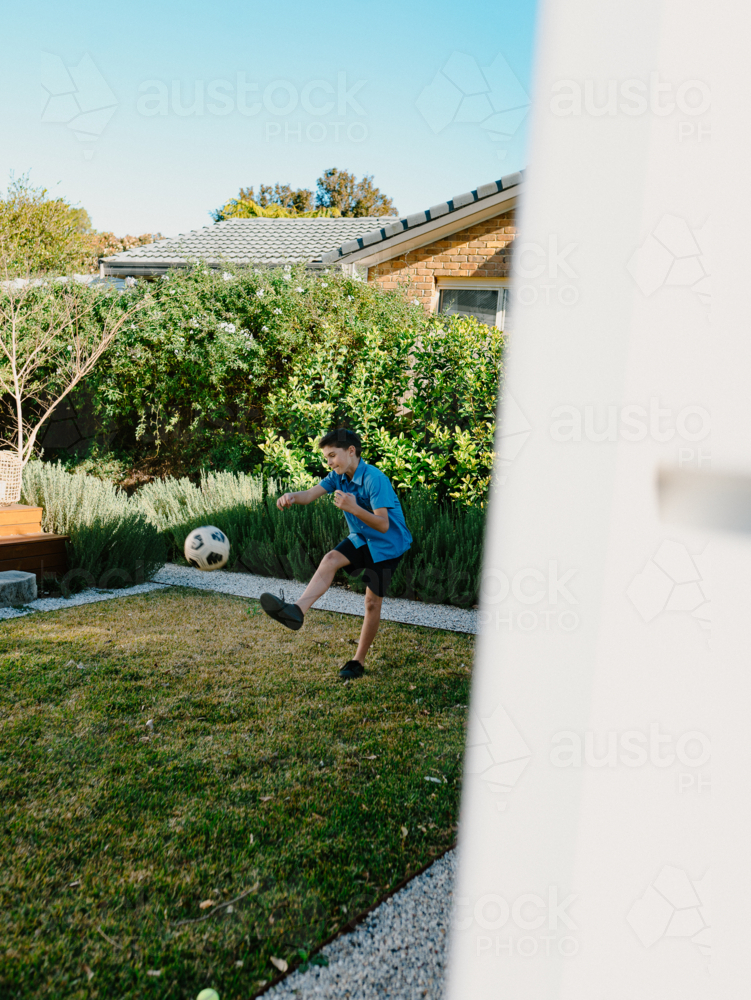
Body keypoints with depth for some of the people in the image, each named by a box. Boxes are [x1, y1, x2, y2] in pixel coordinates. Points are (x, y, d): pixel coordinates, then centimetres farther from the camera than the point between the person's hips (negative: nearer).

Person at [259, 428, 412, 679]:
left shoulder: (375, 479, -27)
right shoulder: (338, 476, -4)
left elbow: (383, 525, -31)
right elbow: (311, 494, -17)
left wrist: (354, 508, -45)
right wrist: (293, 496, -39)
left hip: (388, 544, -6)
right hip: (361, 539, 6)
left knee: (373, 602, 0)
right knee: (331, 559, -22)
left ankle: (358, 661, 12)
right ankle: (298, 611, -39)